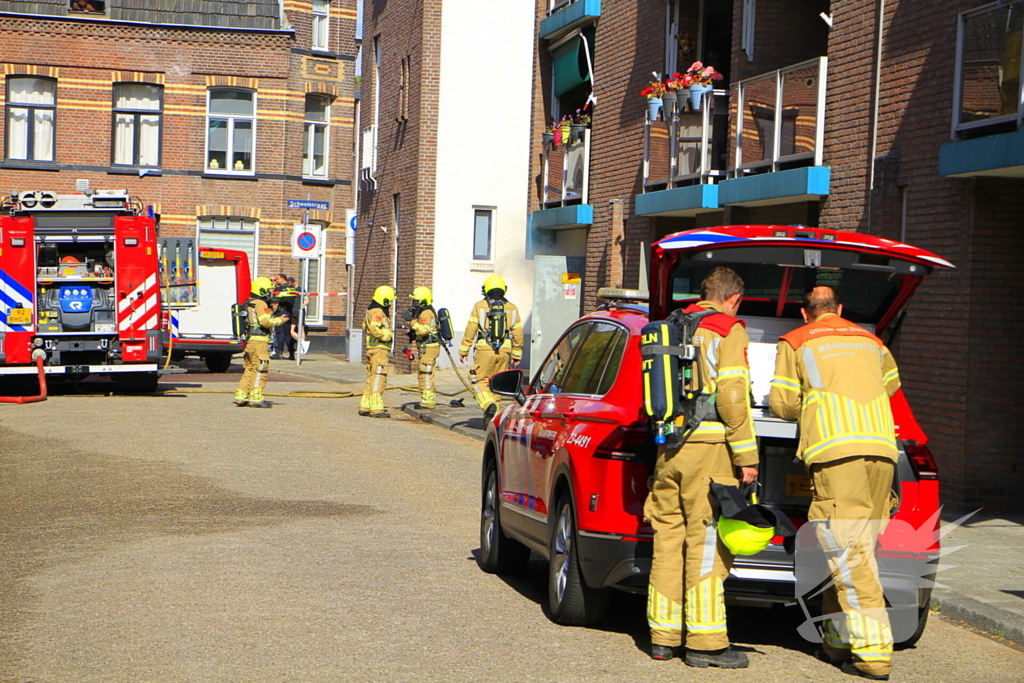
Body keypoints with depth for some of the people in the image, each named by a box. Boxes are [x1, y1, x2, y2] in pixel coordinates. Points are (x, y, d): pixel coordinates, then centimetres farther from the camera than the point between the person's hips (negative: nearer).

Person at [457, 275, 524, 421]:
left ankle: (488, 404, -20)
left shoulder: (479, 306, 1)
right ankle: (494, 413, 11)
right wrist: (517, 355, 18)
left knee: (479, 380, 4)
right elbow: (518, 333, 10)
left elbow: (470, 330, -1)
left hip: (485, 349, -3)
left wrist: (463, 350, 5)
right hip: (504, 350, 3)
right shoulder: (512, 308, 9)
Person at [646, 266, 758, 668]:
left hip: (669, 449, 7)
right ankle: (705, 642, -3)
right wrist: (747, 457, -10)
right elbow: (732, 397, -13)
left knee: (668, 540, 10)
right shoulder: (729, 331, -4)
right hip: (709, 446, -6)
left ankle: (662, 637, 15)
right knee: (706, 544, -4)